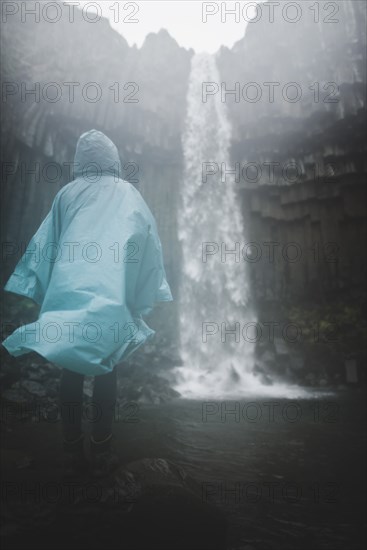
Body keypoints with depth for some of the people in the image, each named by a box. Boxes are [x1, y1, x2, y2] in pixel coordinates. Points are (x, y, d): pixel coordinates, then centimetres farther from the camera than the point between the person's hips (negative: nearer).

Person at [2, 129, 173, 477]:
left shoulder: (67, 193, 10)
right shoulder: (128, 194, 7)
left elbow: (44, 245, 8)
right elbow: (149, 245, 4)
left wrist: (42, 294, 14)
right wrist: (143, 300, 9)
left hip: (66, 298, 2)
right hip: (110, 302, -1)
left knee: (71, 374, 9)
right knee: (105, 373, 7)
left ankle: (72, 456, 16)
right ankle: (101, 455, 13)